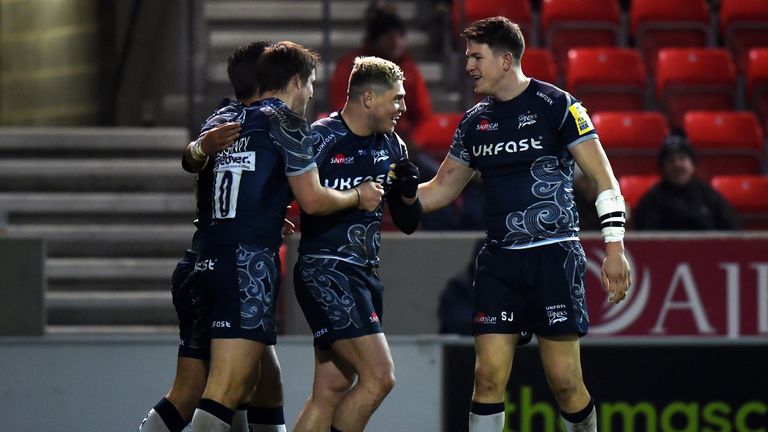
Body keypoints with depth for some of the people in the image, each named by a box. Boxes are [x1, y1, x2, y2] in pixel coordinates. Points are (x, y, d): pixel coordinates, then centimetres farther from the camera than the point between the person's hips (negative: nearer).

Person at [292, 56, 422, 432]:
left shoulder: (391, 146, 11)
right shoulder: (319, 139, -12)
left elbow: (408, 224, 16)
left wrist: (408, 192, -2)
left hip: (364, 274, 8)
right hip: (325, 271, -8)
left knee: (331, 390, 6)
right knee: (379, 376, -16)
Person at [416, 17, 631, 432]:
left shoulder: (556, 105, -4)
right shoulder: (475, 122, 13)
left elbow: (603, 177, -5)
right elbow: (441, 189, 24)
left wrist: (614, 247, -13)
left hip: (554, 257, -5)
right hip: (499, 260, 5)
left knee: (564, 380, -6)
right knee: (489, 376, -5)